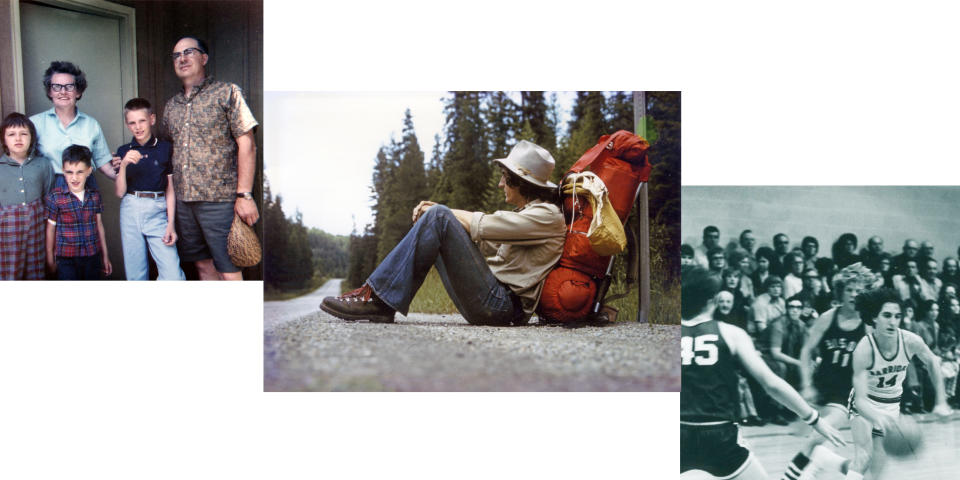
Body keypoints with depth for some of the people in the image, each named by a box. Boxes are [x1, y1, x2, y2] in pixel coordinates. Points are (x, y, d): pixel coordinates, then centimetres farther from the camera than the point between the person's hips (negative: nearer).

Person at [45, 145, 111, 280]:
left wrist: (105, 256, 14)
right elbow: (50, 229, -1)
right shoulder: (55, 197, -6)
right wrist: (50, 260, 2)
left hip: (93, 257, 3)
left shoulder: (94, 195, 3)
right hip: (66, 259, -3)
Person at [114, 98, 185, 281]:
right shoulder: (123, 152, 8)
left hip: (158, 211, -2)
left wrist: (171, 224, -2)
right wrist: (124, 165, -11)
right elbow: (120, 192, 4)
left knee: (173, 275, -13)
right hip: (130, 211, 2)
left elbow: (170, 189, 4)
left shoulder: (165, 148, 3)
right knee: (135, 273, 7)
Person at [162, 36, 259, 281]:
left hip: (219, 199, -6)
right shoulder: (171, 106, 16)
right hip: (183, 201, 6)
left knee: (229, 271, -6)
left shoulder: (226, 93, -1)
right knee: (204, 265, 11)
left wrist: (245, 195, -13)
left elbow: (246, 145, -7)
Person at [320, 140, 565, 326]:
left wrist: (437, 212, 3)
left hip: (503, 305, -9)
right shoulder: (523, 214, 24)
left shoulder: (547, 215, -6)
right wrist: (434, 212, 5)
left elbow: (479, 226, -14)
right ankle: (381, 303, 1)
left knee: (437, 217, -18)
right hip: (491, 303, 9)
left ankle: (376, 298, -17)